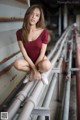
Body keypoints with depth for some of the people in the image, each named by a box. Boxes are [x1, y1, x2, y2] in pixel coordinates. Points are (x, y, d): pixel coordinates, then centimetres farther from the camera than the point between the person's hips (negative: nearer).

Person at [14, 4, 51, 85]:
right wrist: (35, 70, -20)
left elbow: (42, 54, -14)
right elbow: (24, 54, -13)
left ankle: (41, 72, 0)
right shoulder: (20, 33, -13)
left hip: (40, 60, -2)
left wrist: (33, 70, -16)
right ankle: (33, 73, -2)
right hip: (28, 60, 2)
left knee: (46, 65, -37)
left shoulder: (44, 32, -17)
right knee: (17, 64, -31)